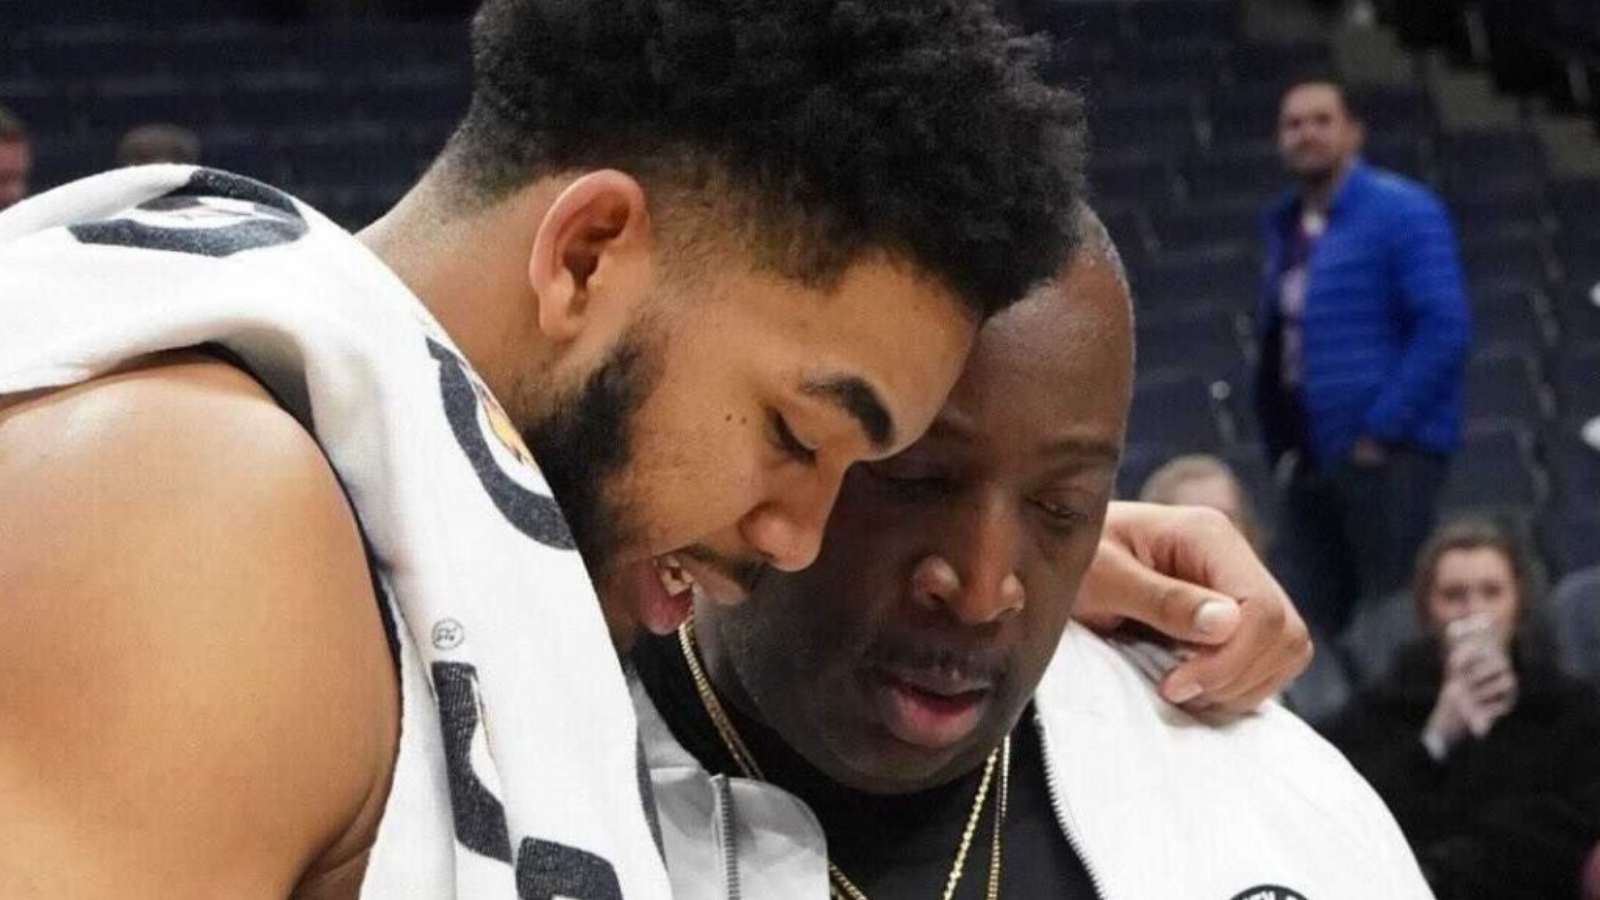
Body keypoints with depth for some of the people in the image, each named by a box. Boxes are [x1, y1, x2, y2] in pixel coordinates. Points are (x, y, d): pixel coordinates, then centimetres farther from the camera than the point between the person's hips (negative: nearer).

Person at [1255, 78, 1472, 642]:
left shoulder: (1402, 212, -7)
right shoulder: (1283, 226, 15)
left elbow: (1444, 330, -15)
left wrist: (1382, 431, -16)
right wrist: (1281, 447, 11)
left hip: (1387, 457, -7)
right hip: (1308, 463, 7)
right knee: (1311, 631, 5)